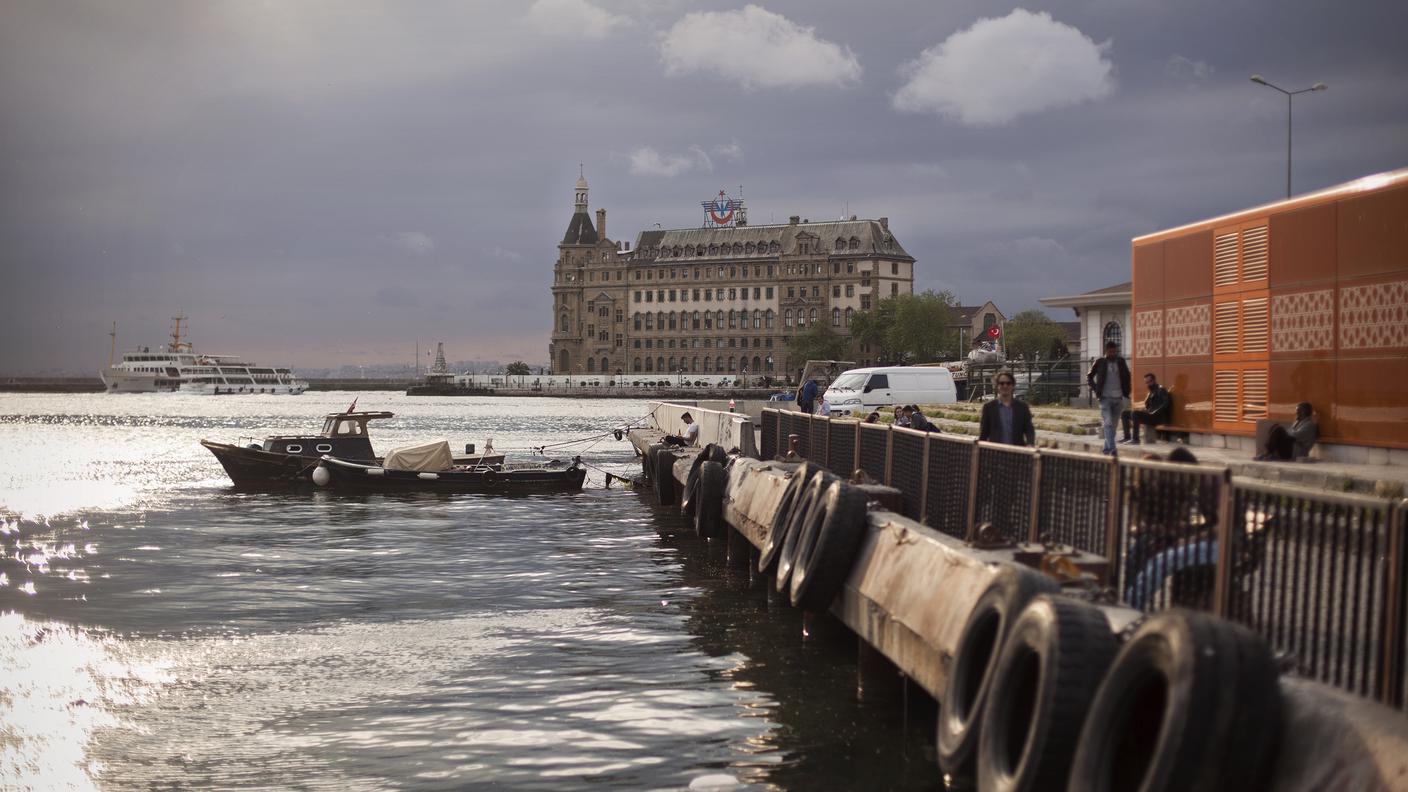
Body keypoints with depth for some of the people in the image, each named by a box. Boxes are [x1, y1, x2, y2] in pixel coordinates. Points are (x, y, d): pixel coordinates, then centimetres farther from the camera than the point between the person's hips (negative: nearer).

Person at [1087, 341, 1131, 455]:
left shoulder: (1121, 362, 6)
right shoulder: (1100, 363, -2)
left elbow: (1127, 376, 20)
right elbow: (1089, 377, 8)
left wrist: (1126, 391, 8)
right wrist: (1095, 389, -3)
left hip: (1118, 398, 4)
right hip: (1105, 398, -4)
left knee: (1113, 424, 9)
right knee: (1108, 424, -13)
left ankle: (1107, 448, 21)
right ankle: (1111, 449, -20)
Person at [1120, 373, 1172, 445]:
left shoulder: (1160, 390, -6)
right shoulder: (1151, 392, 20)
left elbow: (1166, 404, -20)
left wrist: (1154, 412, -25)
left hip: (1157, 417, -9)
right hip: (1148, 414, 9)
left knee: (1134, 413, -32)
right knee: (1124, 414, 6)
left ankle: (1136, 439, -30)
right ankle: (1127, 437, -2)